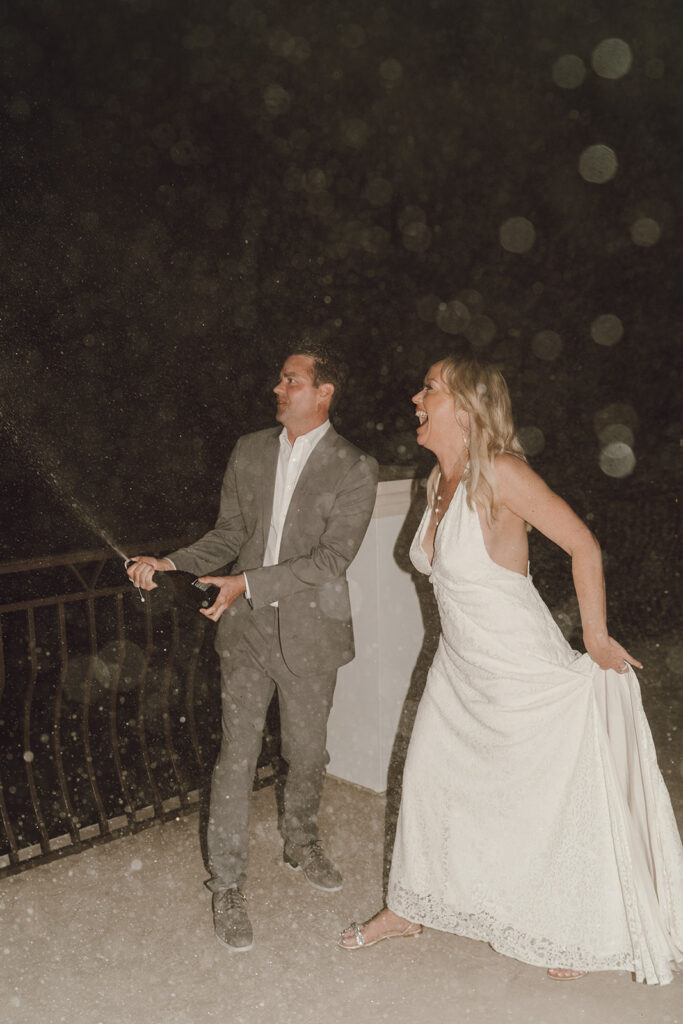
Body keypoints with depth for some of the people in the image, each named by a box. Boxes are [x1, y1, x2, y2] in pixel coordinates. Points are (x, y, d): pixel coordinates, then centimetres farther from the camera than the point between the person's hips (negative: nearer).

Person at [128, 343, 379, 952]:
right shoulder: (250, 452, 4)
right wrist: (170, 564, -6)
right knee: (237, 755, 4)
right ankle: (227, 885, 19)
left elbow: (331, 559, -16)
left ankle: (301, 844, 43)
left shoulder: (355, 469, -9)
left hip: (307, 632, -1)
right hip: (246, 628, 2)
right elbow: (229, 535, 9)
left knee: (307, 753, 16)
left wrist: (248, 583, -24)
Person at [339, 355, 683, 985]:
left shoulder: (498, 472, -23)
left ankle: (575, 934, 33)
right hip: (460, 670, 8)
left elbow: (584, 546, -19)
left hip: (524, 674, -8)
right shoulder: (438, 481, 1)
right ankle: (408, 910, 37)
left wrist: (596, 639, -11)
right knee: (428, 778, 16)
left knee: (546, 801, 9)